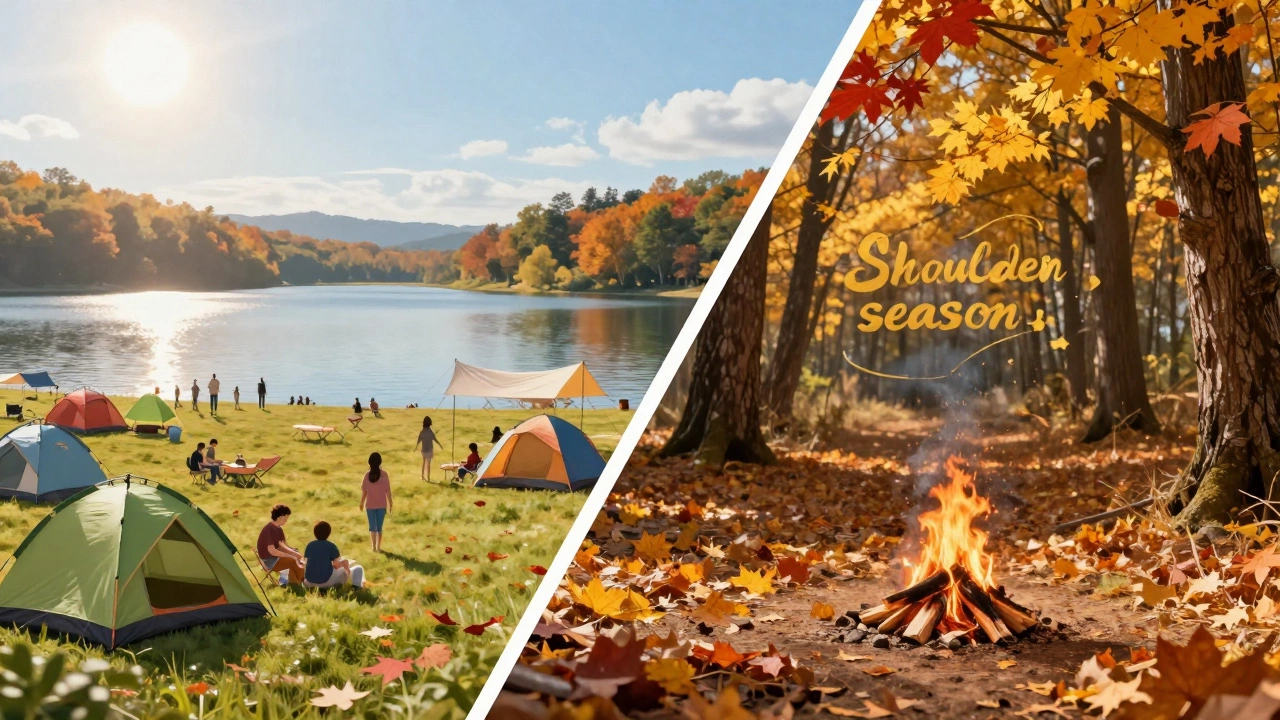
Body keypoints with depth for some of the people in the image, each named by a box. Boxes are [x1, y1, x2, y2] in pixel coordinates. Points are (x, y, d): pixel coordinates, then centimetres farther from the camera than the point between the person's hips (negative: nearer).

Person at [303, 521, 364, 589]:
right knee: (358, 569, 6)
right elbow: (337, 565, -9)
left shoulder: (310, 545, 4)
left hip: (310, 581, 5)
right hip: (327, 580, -5)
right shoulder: (331, 546, -8)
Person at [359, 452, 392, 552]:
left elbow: (364, 491, -5)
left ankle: (374, 547, 8)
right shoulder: (384, 474, -12)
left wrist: (361, 503, 10)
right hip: (381, 505, 0)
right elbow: (388, 490, -7)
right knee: (379, 527, 12)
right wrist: (390, 503, 5)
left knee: (372, 526, 11)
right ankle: (378, 547, 15)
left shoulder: (367, 475, -10)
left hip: (370, 505, 0)